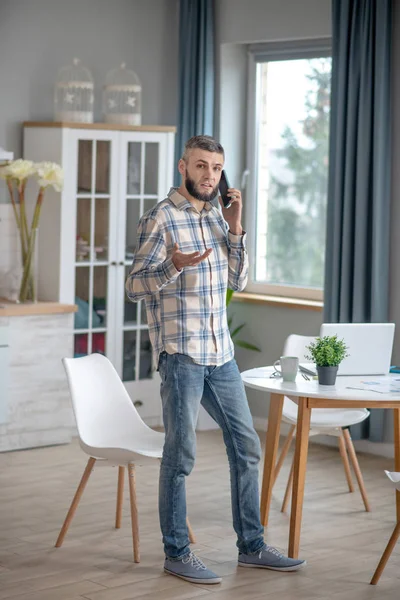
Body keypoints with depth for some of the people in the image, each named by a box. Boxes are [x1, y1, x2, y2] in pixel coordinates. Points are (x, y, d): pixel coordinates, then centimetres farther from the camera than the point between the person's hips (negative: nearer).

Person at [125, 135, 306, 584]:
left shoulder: (216, 214, 13)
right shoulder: (161, 219, -9)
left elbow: (237, 281, 14)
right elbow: (135, 286, -11)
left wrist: (234, 229, 3)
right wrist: (175, 265, -28)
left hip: (220, 353, 7)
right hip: (180, 353, -7)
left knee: (246, 446, 10)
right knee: (181, 454, -2)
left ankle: (251, 546, 21)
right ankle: (176, 553, 10)